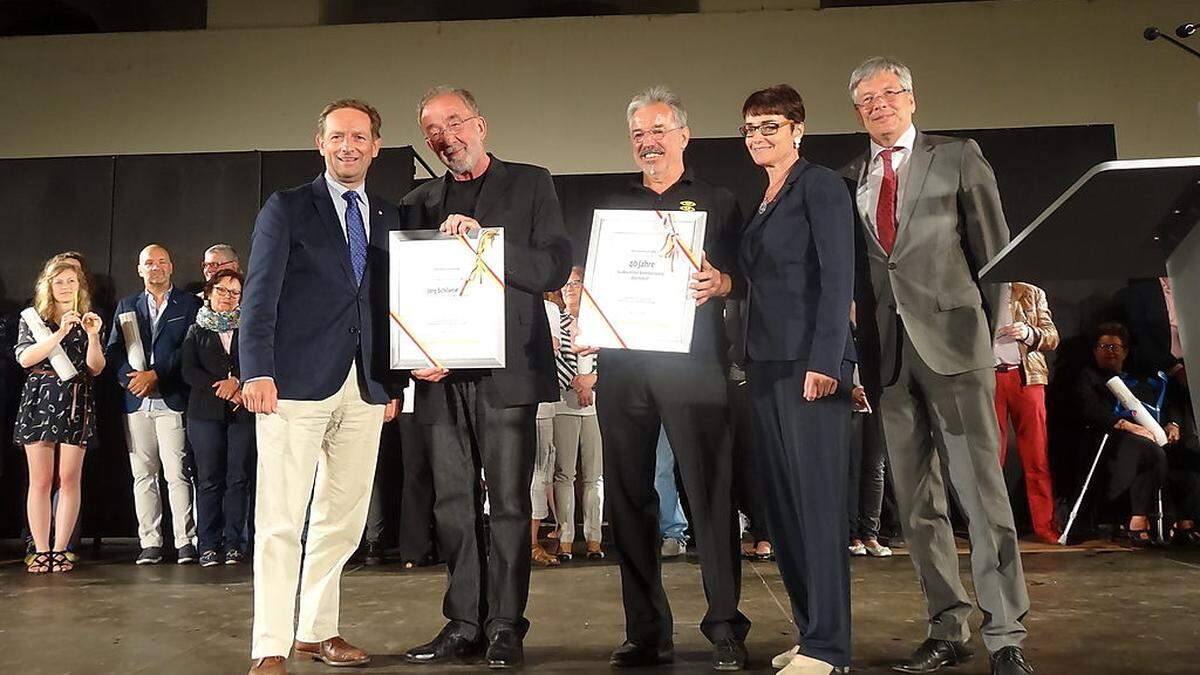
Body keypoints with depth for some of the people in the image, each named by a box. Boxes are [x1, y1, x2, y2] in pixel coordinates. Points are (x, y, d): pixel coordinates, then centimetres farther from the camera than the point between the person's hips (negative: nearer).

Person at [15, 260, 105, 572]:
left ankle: (60, 550, 3)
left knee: (69, 479, -2)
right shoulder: (32, 317, 10)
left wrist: (93, 336, -10)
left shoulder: (89, 319, 12)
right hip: (40, 399, 0)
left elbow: (95, 369, 5)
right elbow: (25, 358, -6)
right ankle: (40, 551, 4)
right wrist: (60, 332, -14)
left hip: (76, 403, 1)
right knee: (40, 481, -1)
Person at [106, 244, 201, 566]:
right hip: (136, 402, 4)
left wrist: (155, 374, -12)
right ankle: (149, 543, 9)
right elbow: (114, 348, 10)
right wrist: (130, 378, -9)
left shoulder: (190, 304, 7)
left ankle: (185, 542, -4)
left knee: (177, 473, -7)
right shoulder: (126, 305, 19)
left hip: (172, 398, -4)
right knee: (143, 475, 4)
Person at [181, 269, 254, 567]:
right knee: (209, 479, -1)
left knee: (238, 478, -3)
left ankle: (234, 543, 2)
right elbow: (189, 372, 3)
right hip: (206, 412, 0)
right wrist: (224, 389, -10)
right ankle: (209, 545, 4)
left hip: (243, 411, 0)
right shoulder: (196, 330, 14)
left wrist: (236, 381, -14)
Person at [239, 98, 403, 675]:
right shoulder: (286, 209, 4)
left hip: (365, 390, 5)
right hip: (298, 384, -4)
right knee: (281, 521, -3)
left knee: (342, 518, 10)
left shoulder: (389, 217, 16)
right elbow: (260, 295, -3)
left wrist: (393, 382, 10)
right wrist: (257, 372, -14)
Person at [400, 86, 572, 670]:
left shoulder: (530, 184, 7)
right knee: (453, 504, 6)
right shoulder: (418, 203, 18)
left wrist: (484, 240, -13)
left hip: (507, 369, -4)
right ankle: (463, 623, 15)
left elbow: (555, 266, -3)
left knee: (508, 501, -2)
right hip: (441, 372, 4)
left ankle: (505, 627, 7)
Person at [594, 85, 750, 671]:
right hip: (621, 363, 4)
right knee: (628, 496, 4)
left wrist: (720, 283, -18)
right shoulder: (614, 206, 21)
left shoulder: (716, 203, 11)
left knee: (709, 492, -5)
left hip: (692, 361, -3)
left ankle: (725, 627, 5)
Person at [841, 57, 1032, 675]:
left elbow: (994, 246, 5)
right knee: (916, 500, 6)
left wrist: (985, 329, 2)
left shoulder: (957, 156, 7)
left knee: (980, 487, -8)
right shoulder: (850, 179, 16)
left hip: (951, 337, -4)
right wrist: (866, 337, 5)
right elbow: (855, 267, 15)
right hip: (889, 349, 4)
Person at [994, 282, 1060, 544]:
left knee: (1037, 455, -2)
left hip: (1025, 377, 0)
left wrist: (1028, 333, -8)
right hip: (986, 378, 0)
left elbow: (1052, 337, 11)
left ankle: (1045, 525, 2)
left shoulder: (1032, 294, 17)